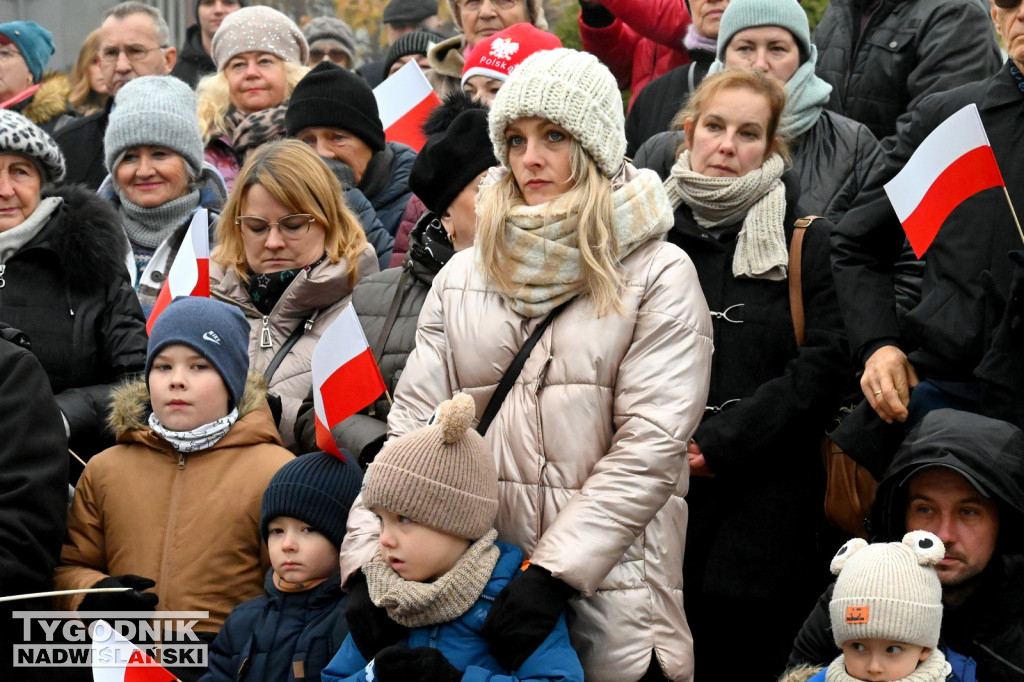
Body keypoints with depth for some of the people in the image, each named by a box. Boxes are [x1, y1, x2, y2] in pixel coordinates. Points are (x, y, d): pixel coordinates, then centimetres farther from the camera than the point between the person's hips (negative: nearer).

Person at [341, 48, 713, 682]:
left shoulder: (658, 274, -2)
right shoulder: (463, 277, 11)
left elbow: (650, 444, -10)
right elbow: (413, 423, 5)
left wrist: (554, 572, -19)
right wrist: (367, 560, -9)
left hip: (612, 591, -3)